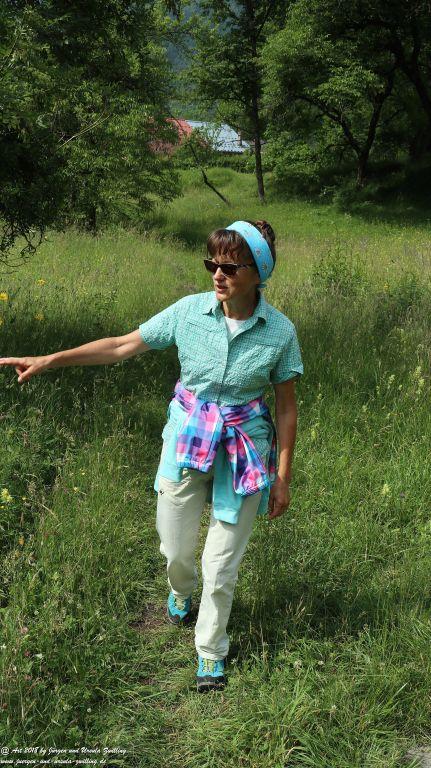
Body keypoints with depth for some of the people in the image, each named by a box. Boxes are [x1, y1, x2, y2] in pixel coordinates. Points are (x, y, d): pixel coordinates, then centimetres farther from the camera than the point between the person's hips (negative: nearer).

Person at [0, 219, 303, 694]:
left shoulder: (279, 331, -13)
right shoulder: (189, 311, -11)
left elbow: (286, 406, -4)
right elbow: (123, 346, -3)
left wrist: (284, 475, -2)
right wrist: (50, 360, -6)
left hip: (244, 451, -1)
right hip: (186, 441, 2)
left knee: (222, 565, 6)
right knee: (175, 548, 16)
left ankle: (210, 652, 32)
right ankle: (180, 590, 55)